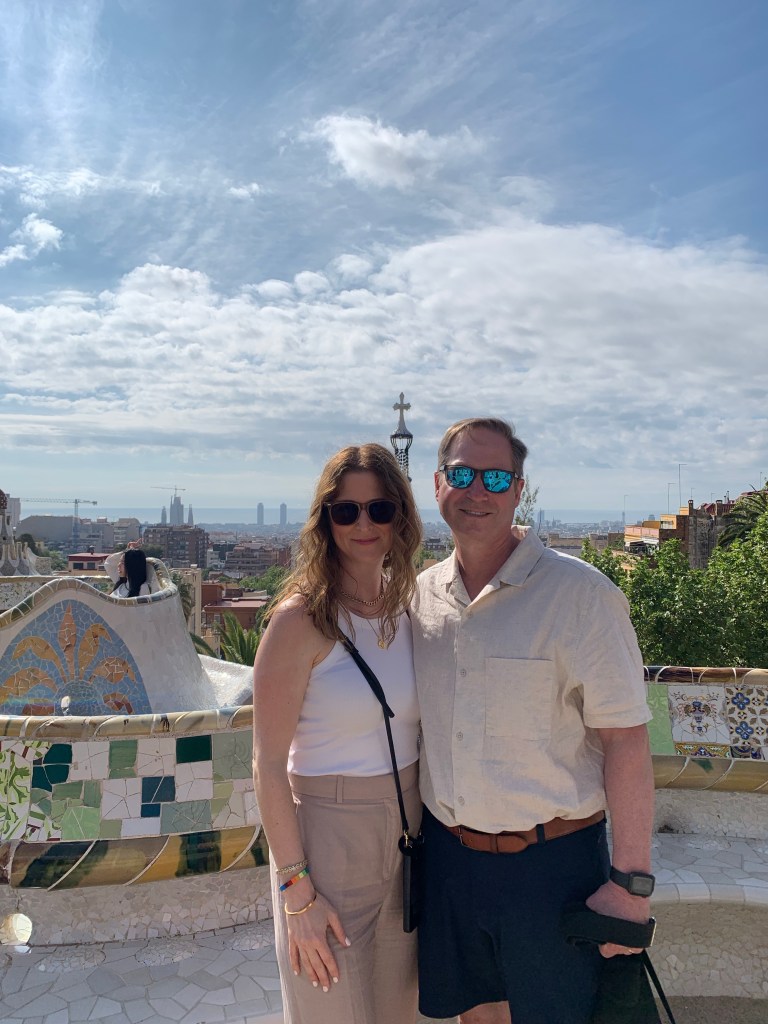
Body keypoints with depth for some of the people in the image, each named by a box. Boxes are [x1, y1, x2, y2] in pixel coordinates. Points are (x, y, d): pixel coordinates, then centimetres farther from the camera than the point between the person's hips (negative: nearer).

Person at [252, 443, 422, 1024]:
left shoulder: (407, 610, 0)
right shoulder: (301, 619, -17)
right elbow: (269, 765, -15)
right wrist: (296, 890, -15)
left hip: (406, 832, 6)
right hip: (327, 831, -5)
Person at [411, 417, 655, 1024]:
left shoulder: (581, 594, -14)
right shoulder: (419, 596, 1)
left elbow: (625, 739, -14)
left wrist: (631, 881, -14)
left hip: (552, 861, -4)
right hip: (447, 854, 4)